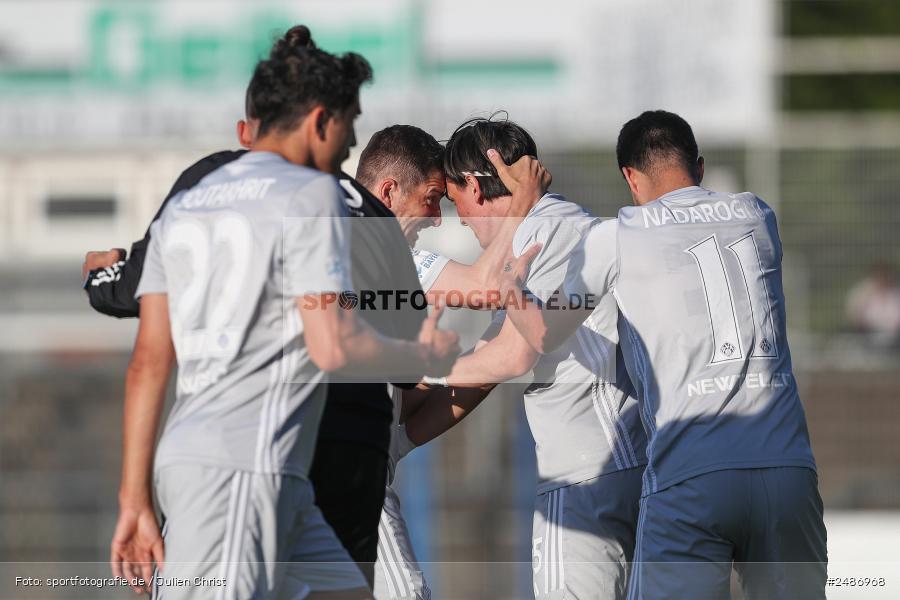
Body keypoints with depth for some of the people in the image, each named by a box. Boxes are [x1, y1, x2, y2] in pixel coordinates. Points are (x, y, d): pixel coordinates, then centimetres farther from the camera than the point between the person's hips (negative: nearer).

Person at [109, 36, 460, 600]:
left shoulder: (183, 206, 19)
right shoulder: (311, 194, -4)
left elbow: (149, 361, 15)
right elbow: (332, 346, -12)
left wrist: (135, 500, 15)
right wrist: (426, 356, 7)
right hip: (240, 466, -9)